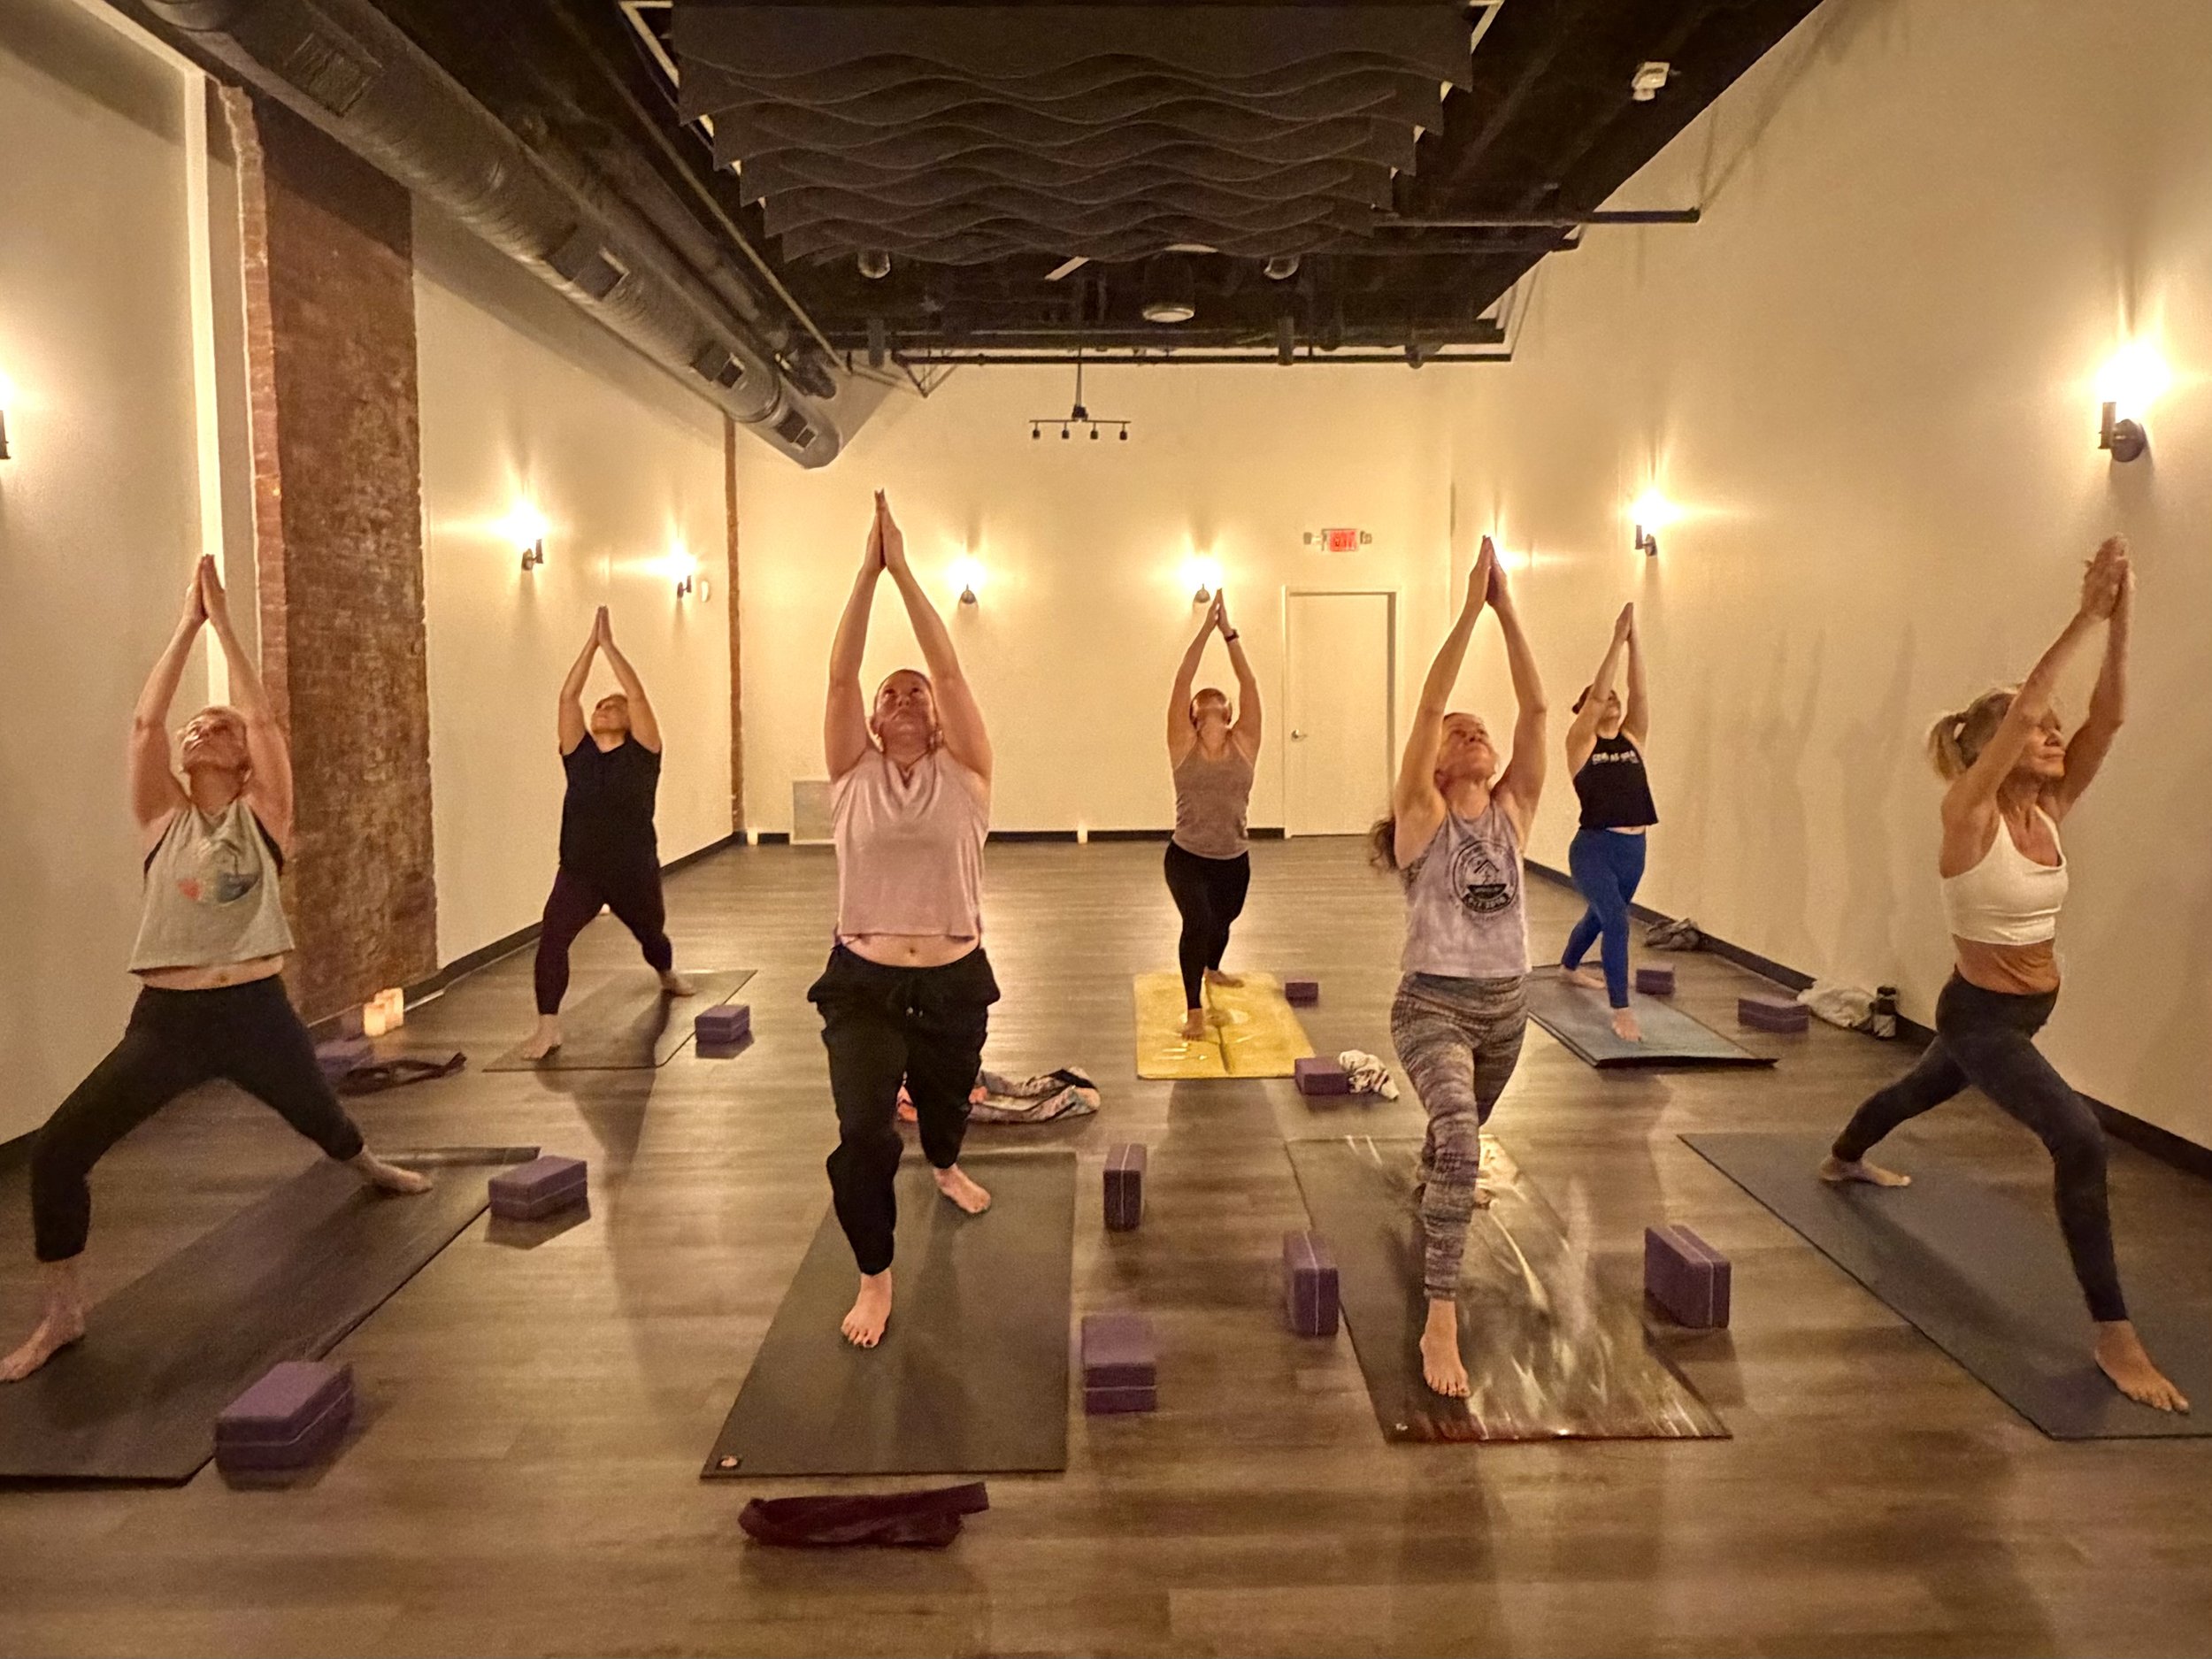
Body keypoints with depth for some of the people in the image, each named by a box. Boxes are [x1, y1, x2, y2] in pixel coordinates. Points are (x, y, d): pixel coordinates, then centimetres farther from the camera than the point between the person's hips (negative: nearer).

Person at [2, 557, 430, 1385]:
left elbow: (264, 715, -9)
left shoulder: (261, 816, 0)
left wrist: (223, 622, -6)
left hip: (256, 1011, -1)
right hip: (166, 1020, 1)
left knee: (319, 1116, 22)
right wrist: (187, 620, -3)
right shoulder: (164, 820, 5)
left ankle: (373, 1171, 58)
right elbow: (145, 721, -4)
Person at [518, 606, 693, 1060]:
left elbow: (638, 693, -14)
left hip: (635, 872, -1)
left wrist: (609, 644, -11)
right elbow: (568, 696, -5)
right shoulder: (578, 753, 3)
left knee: (651, 935, 22)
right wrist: (591, 643, -6)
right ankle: (548, 1025, -20)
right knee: (552, 936, -22)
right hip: (578, 871, 1)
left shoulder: (642, 752, -4)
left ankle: (668, 975, 56)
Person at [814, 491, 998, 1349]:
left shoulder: (964, 773, -2)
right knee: (862, 1133, -14)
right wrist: (868, 570, -15)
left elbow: (949, 668, -11)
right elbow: (840, 675, -10)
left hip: (953, 981, 1)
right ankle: (875, 1278, 9)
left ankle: (944, 1167, 61)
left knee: (947, 1098, 24)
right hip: (862, 983, -1)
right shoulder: (852, 772, -1)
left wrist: (905, 571, -13)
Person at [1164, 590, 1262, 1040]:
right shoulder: (1183, 746, -7)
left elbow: (1249, 687, -10)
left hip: (1234, 859, 3)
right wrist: (1206, 629, -16)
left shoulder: (1244, 744, -2)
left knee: (1222, 921, 24)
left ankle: (1211, 969, 59)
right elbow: (1181, 682, -13)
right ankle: (1194, 1010, -13)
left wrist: (1229, 633, -13)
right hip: (1186, 856, -3)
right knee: (1198, 921, -26)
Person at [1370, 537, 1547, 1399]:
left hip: (1507, 1004, 6)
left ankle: (1431, 1186, 64)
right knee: (1460, 1142, -27)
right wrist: (1470, 605, -17)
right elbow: (1429, 704, -18)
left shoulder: (1513, 810, 1)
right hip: (1433, 1004, -5)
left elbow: (1536, 707, -7)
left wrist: (1509, 607, -11)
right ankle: (1440, 1319, -20)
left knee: (1459, 1133, 29)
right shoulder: (1423, 814, -9)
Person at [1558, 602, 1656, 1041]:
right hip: (1593, 848, -6)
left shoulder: (1632, 737, 8)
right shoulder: (1581, 742, -4)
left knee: (1599, 915, 26)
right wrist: (1618, 639, -15)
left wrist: (1635, 639, -9)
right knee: (1616, 920, -23)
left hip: (1634, 849, 6)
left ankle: (1569, 965, 53)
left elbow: (1638, 690, -3)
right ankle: (1621, 1011, -18)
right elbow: (1597, 693, -15)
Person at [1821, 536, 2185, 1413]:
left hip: (2028, 1010, 9)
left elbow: (2107, 716, -10)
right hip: (1978, 1013, -9)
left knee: (1923, 1087, 32)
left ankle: (1843, 1160, 62)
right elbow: (2020, 709, -33)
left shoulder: (2049, 809, -1)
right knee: (2080, 1138, -24)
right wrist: (2082, 618, -31)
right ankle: (2113, 1335, -16)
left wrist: (2120, 621, -20)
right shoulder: (1970, 816, -21)